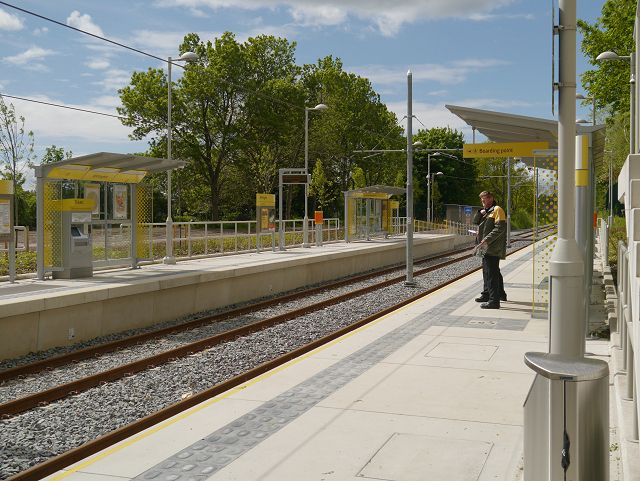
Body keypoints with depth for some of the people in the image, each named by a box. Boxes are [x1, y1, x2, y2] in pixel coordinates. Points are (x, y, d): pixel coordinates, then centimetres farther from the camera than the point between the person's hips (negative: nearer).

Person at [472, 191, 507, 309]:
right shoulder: (486, 211, 21)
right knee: (487, 272, 21)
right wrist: (480, 213, -4)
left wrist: (487, 239, -25)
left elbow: (500, 228, -19)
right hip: (486, 248, 10)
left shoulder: (497, 210, -9)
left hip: (492, 248, -10)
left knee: (491, 273, -12)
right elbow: (475, 221, 14)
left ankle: (494, 301, -12)